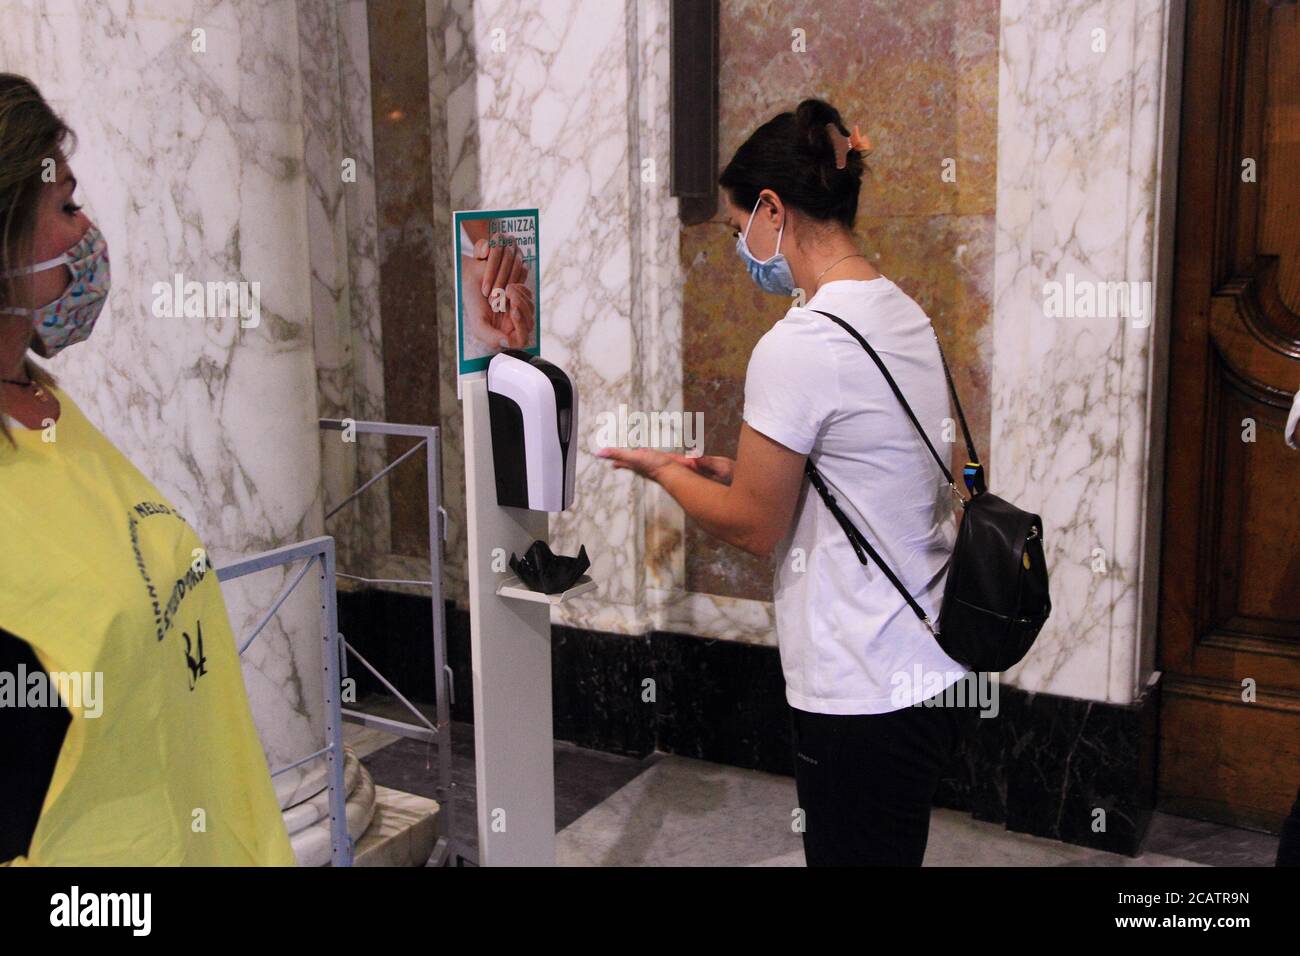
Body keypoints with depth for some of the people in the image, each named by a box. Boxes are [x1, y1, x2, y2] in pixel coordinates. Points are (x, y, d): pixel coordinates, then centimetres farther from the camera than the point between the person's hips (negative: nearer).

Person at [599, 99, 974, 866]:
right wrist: (731, 471, 12)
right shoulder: (904, 316, 6)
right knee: (892, 849, 22)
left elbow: (755, 527, -12)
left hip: (869, 695, -9)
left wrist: (663, 471, 4)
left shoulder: (799, 346, -21)